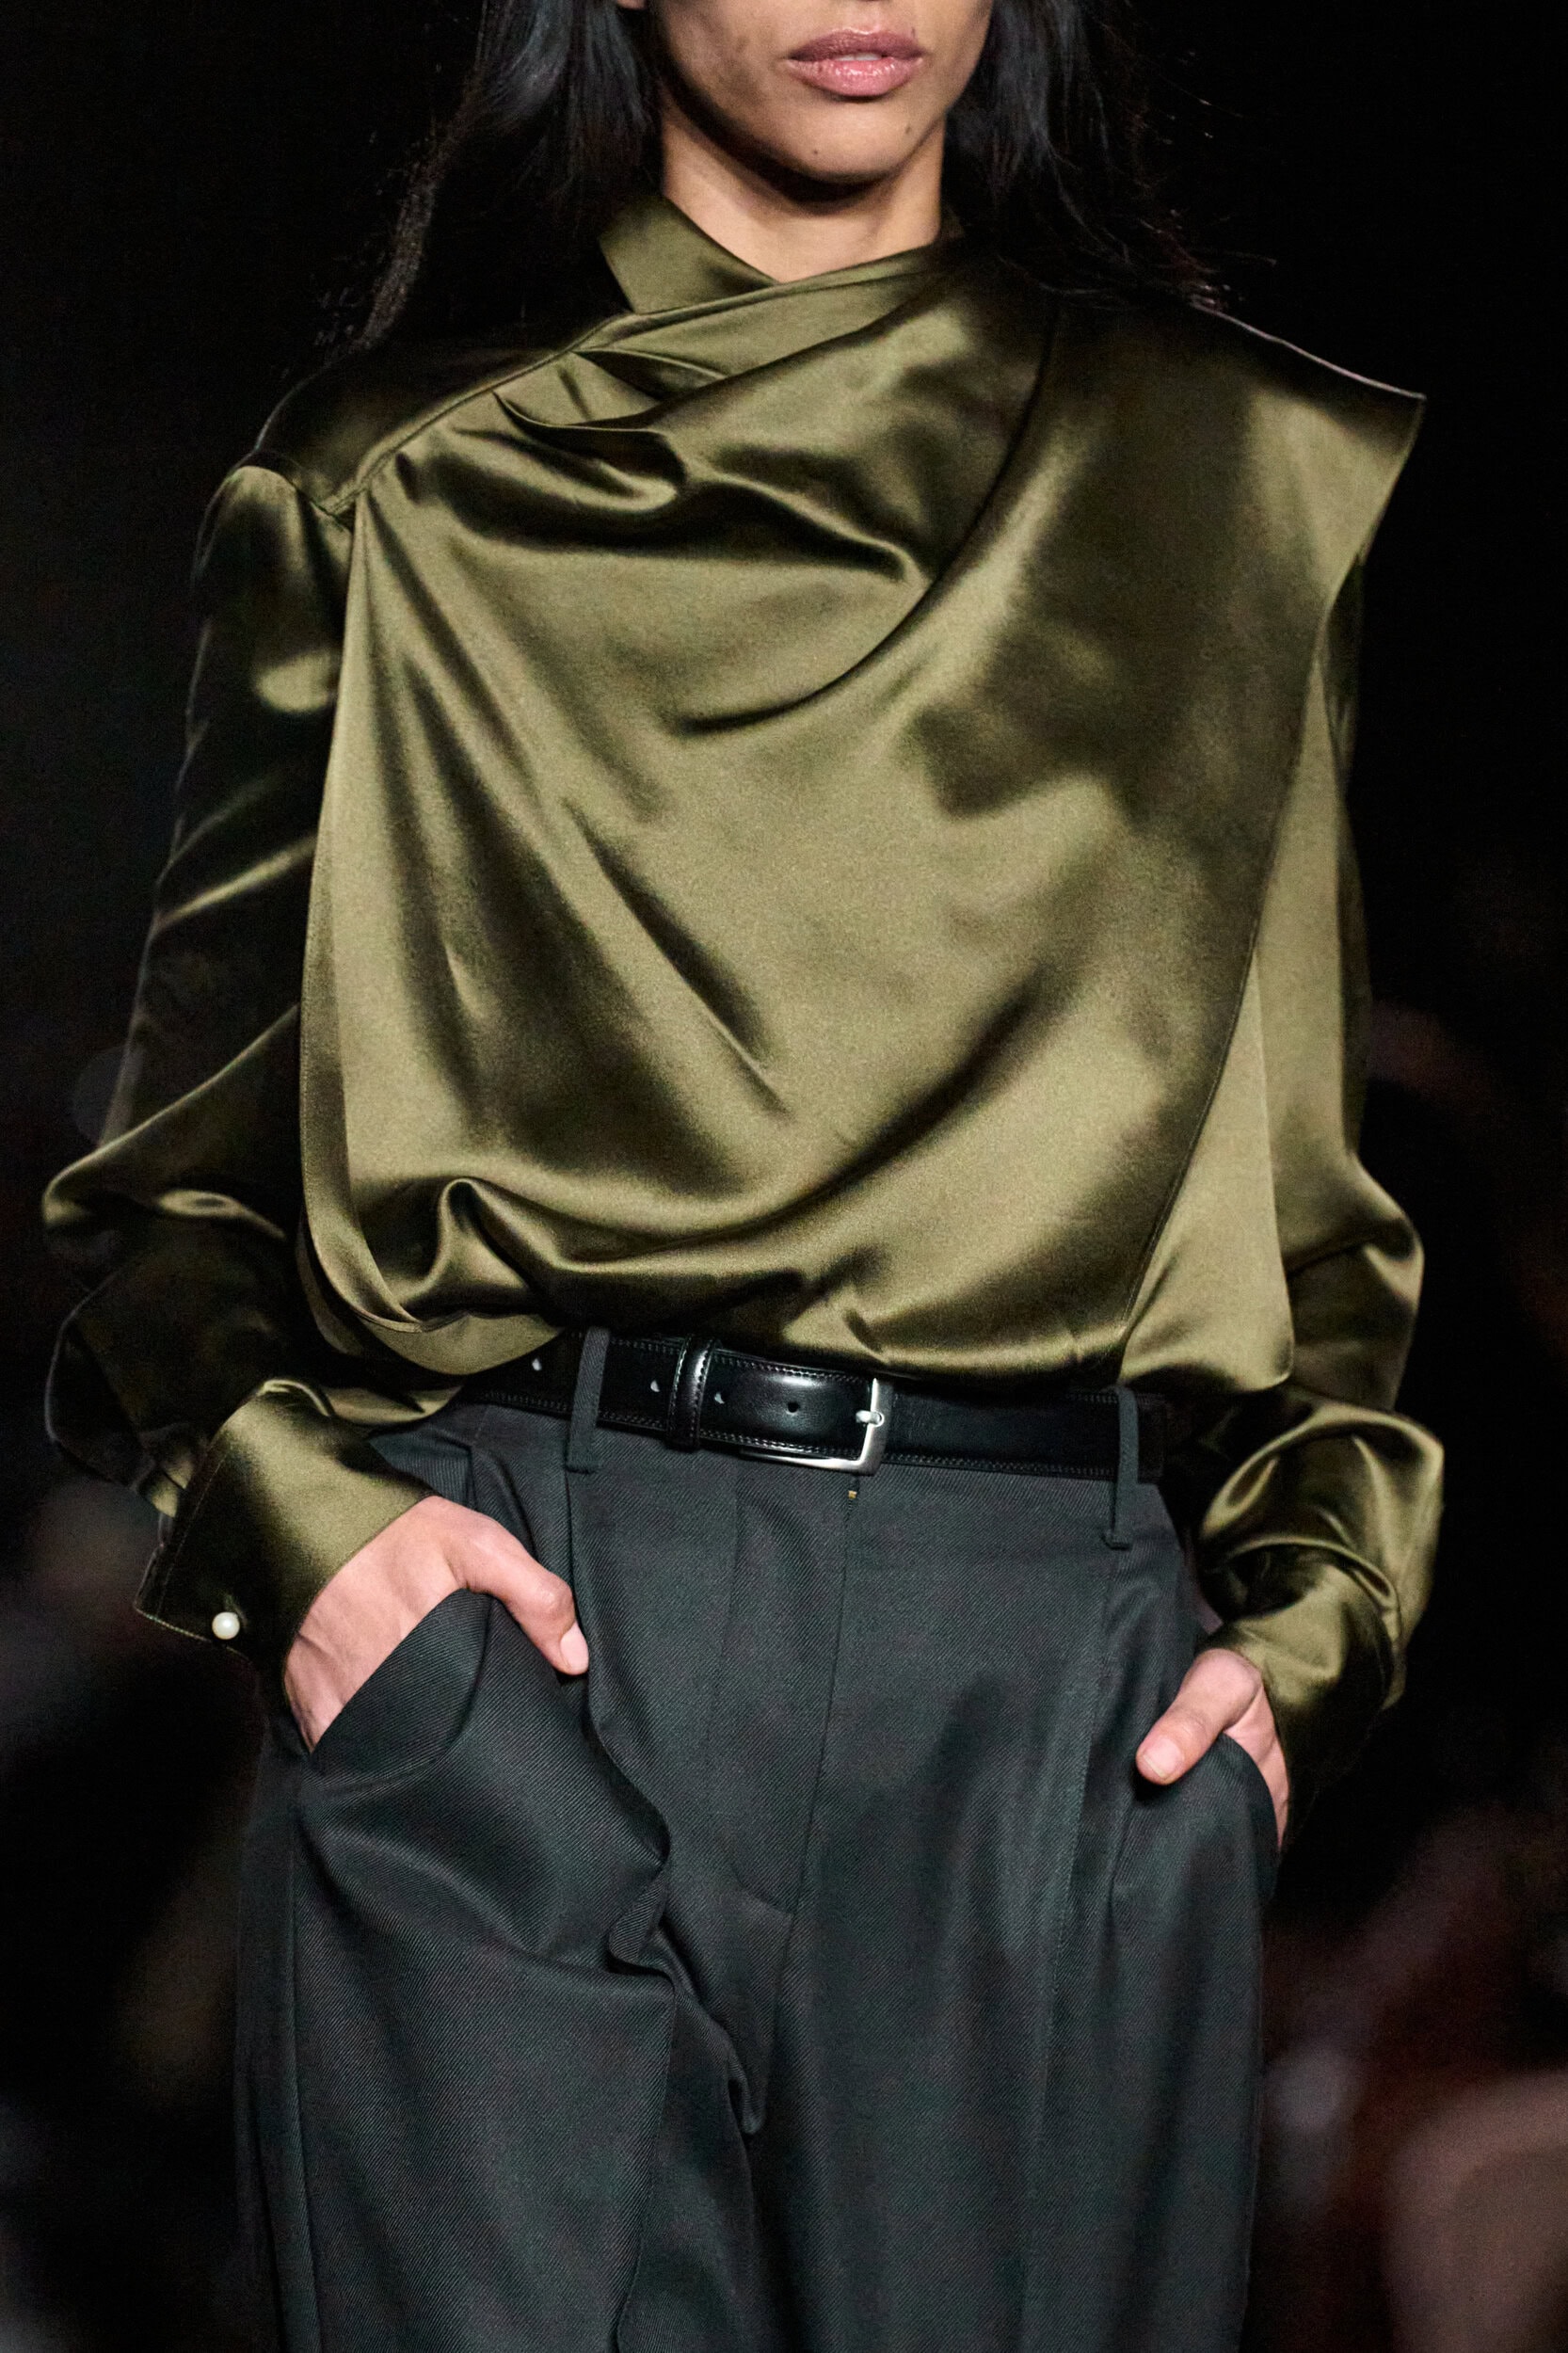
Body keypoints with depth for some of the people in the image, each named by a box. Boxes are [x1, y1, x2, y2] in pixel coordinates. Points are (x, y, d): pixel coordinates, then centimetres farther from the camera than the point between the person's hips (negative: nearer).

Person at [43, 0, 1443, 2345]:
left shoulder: (1243, 481, 16)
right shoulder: (399, 489, 12)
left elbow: (1339, 1160, 19)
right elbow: (181, 1156, 14)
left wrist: (1316, 1615, 5)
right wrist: (279, 1509, -4)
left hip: (1061, 1691, 1)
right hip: (509, 1626, -1)